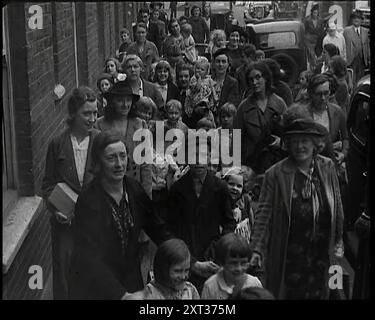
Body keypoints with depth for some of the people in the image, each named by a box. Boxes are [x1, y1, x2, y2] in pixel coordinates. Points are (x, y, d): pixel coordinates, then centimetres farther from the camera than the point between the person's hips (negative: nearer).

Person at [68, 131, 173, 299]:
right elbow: (89, 257, -27)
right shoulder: (88, 201, -22)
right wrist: (120, 294, -36)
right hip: (93, 288, -5)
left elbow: (158, 230, 3)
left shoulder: (134, 189, -4)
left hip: (131, 281, 5)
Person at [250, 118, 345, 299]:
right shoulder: (276, 174, -7)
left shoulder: (327, 167, 4)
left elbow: (337, 205, 12)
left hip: (322, 250, 3)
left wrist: (338, 240, 13)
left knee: (319, 293, 9)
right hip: (289, 253, -3)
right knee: (290, 292, 3)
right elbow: (264, 213, -6)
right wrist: (257, 249, -11)